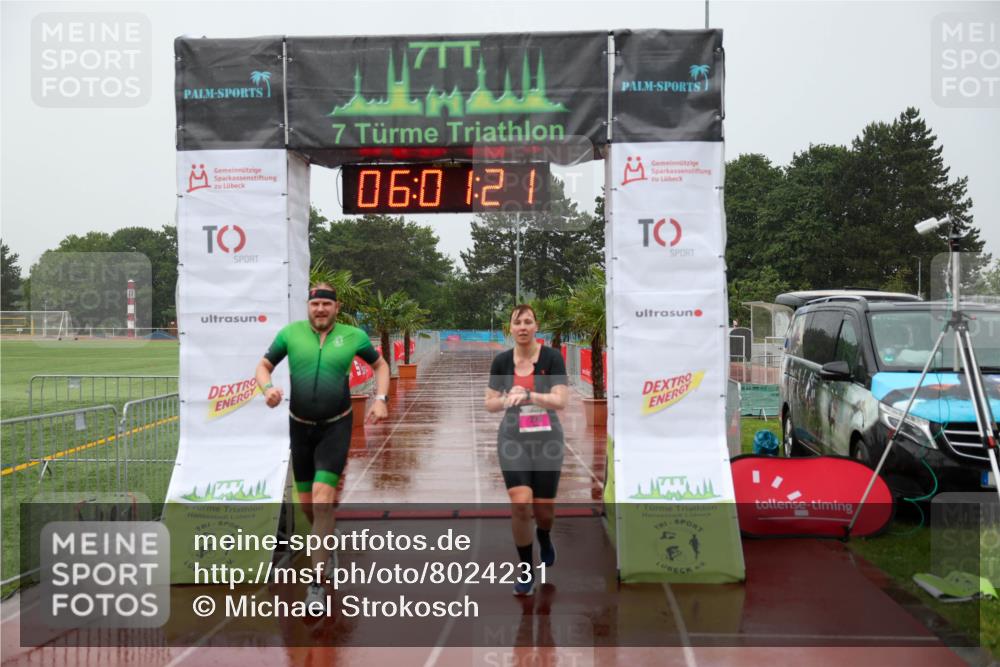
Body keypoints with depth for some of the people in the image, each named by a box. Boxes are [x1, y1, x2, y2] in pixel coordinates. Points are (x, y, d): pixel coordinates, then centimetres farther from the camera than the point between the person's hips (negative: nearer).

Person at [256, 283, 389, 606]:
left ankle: (317, 581, -5)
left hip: (336, 426, -2)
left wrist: (380, 398, -3)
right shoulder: (290, 333, -2)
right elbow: (264, 365, 8)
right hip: (300, 426, 3)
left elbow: (380, 364, 12)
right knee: (307, 503, 10)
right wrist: (267, 387, -14)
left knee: (322, 499, -15)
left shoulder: (353, 336, -4)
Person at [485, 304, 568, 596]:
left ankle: (544, 537, 44)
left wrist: (529, 395, -32)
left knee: (543, 509, 5)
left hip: (547, 439, -1)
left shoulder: (552, 357, -8)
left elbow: (560, 400, -17)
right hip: (513, 439, 1)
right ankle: (526, 570, 3)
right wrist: (506, 399, -17)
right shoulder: (501, 361, 0)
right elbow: (490, 404, 5)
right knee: (520, 503, -15)